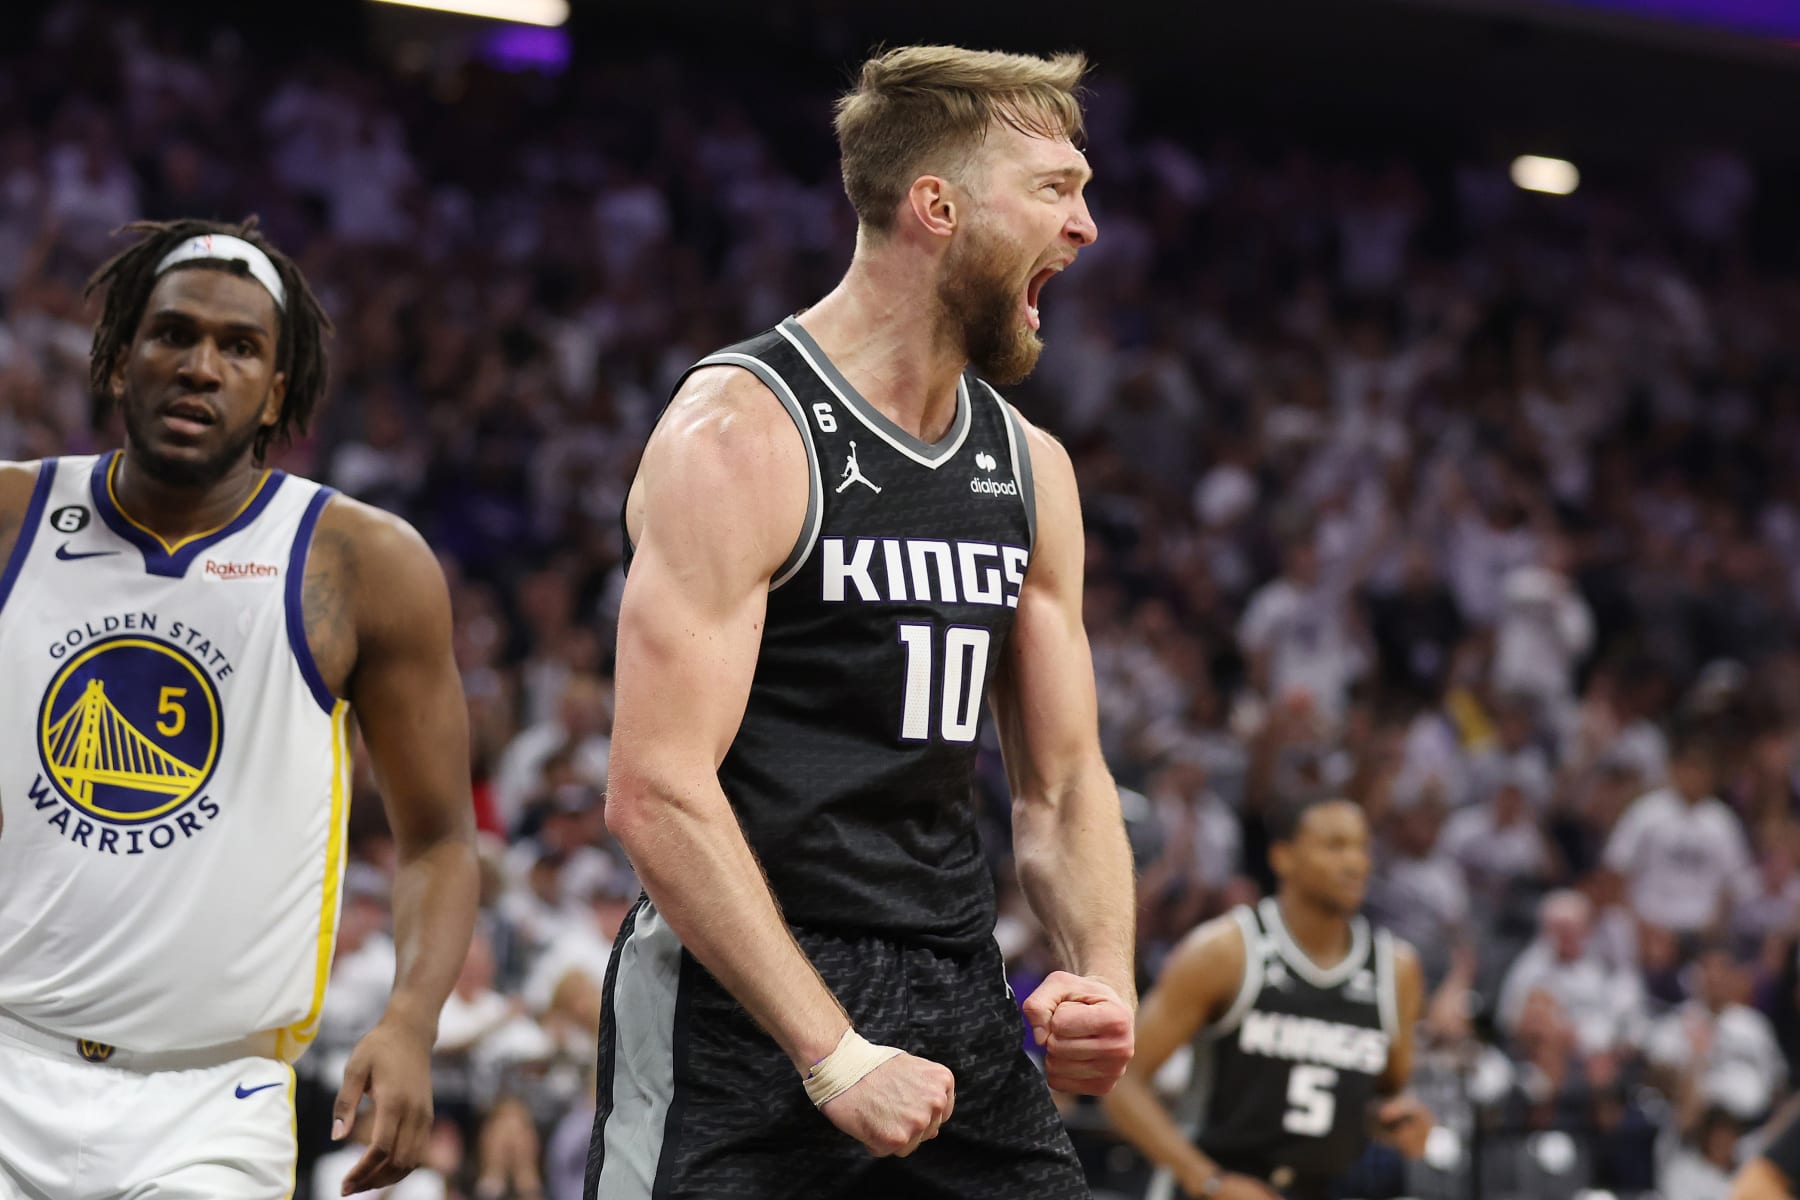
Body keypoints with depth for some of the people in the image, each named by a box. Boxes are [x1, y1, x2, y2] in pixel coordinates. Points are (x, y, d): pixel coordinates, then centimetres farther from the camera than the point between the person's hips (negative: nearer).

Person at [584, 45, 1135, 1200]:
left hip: (963, 1009, 7)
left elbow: (1064, 783, 17)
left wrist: (1104, 978, -3)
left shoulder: (1030, 467, 12)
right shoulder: (740, 433, -12)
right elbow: (657, 791, -19)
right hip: (746, 1016, -7)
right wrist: (834, 1056, -22)